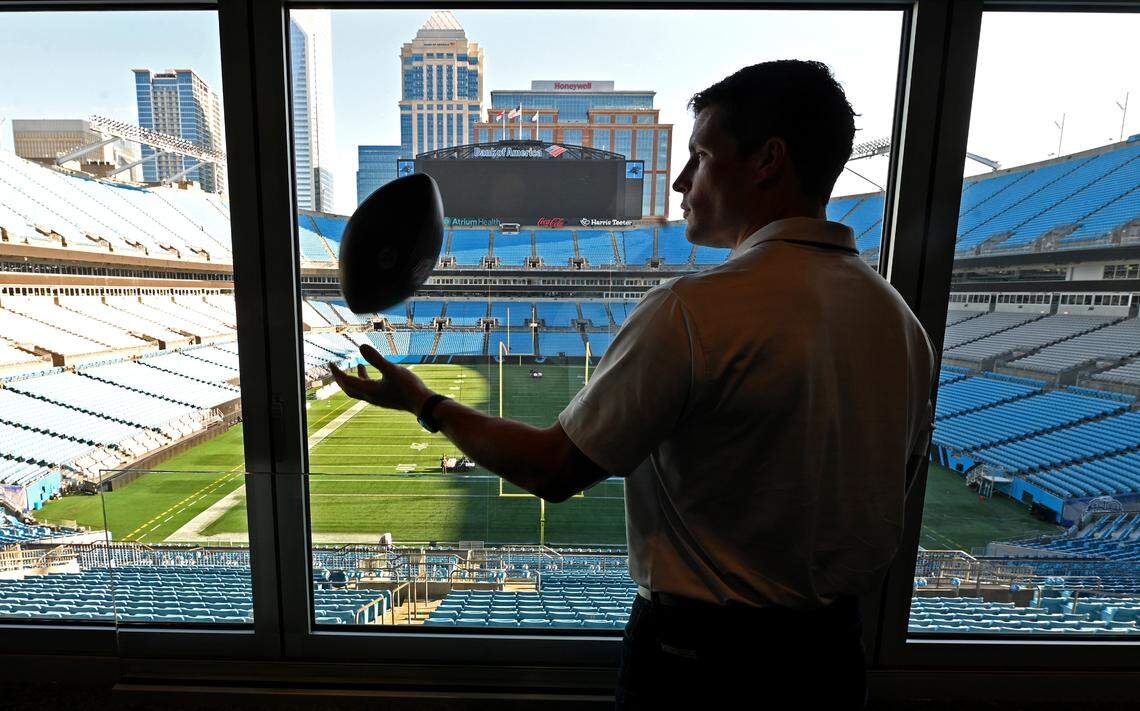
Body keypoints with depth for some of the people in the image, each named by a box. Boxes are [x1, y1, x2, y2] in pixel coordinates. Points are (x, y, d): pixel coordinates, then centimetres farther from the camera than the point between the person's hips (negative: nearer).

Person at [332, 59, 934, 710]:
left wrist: (425, 403, -7)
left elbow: (553, 468, -21)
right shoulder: (900, 316, -4)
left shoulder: (695, 311, -28)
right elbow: (898, 480, 7)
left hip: (701, 656, -6)